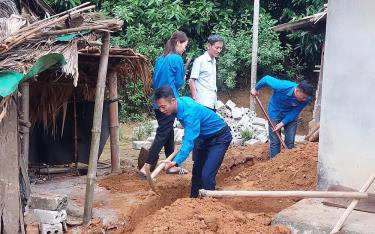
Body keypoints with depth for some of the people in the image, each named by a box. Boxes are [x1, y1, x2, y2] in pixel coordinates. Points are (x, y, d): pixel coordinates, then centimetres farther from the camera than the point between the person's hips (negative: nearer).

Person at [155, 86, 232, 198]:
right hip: (204, 136, 9)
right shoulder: (181, 101, -11)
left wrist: (176, 161, -55)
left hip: (219, 138, -9)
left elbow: (189, 141, -45)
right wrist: (185, 140, 9)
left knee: (206, 175, -19)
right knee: (197, 171, 15)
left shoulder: (189, 112, -36)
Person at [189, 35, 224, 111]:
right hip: (203, 103, -8)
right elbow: (191, 80, -11)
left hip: (212, 102, 8)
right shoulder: (200, 60, -8)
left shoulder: (214, 61, 14)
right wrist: (195, 99, -16)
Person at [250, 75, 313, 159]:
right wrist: (256, 89, -4)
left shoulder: (306, 99, -27)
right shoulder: (282, 87, -36)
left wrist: (282, 124, -24)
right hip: (275, 112, -2)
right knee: (275, 142, -2)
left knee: (290, 142, 2)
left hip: (290, 115, 2)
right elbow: (266, 79, -21)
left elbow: (295, 112, -16)